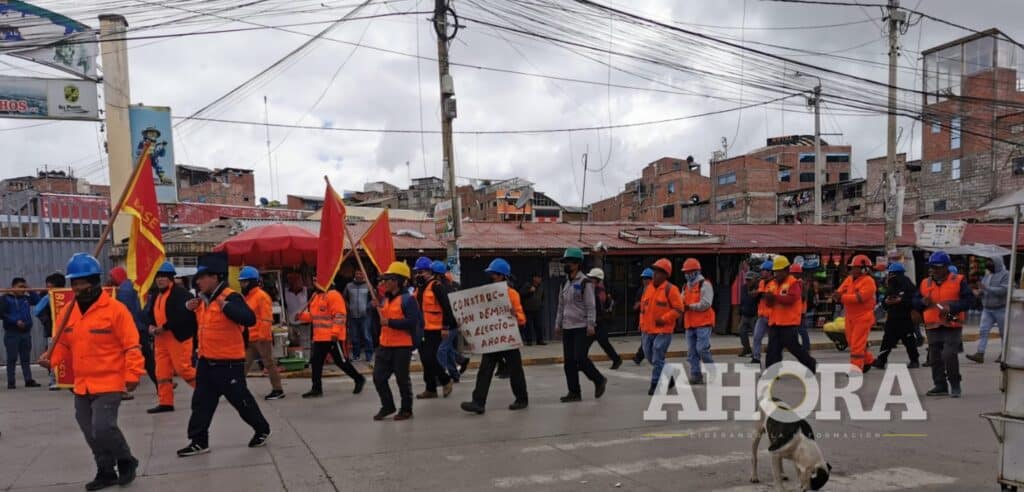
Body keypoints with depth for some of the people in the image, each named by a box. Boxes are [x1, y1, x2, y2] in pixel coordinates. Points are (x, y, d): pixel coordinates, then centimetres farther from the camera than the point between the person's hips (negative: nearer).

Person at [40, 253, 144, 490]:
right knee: (91, 434, 14)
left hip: (108, 383, -7)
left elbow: (132, 345, -14)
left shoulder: (115, 309, -14)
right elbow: (62, 344, 15)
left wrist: (132, 375, -18)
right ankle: (106, 473, 31)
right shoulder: (67, 311, 5)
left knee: (103, 428, -14)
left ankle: (126, 462, 12)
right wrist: (51, 359, -4)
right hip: (81, 385, 7)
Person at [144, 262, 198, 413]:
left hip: (179, 337, -9)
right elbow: (149, 313, 17)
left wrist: (164, 327, -24)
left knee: (183, 369, -8)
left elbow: (183, 315, -25)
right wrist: (150, 326, -5)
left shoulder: (181, 293, -15)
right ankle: (165, 402, 17)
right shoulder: (155, 295, 14)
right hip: (160, 338, 9)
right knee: (162, 371, 9)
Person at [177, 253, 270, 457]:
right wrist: (190, 309, 5)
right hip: (206, 361, 8)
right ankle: (199, 441, 17)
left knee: (241, 400, 5)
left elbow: (249, 319, -32)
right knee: (201, 402, 8)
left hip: (229, 363, -8)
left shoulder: (231, 297, -18)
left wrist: (226, 306, -38)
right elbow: (192, 324, 26)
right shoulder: (203, 300, 9)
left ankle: (262, 430, 24)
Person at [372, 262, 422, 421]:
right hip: (385, 345, 8)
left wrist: (389, 322, -22)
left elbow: (412, 322, -22)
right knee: (379, 377, 7)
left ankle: (406, 409, 18)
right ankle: (387, 406, 25)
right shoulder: (385, 299, 13)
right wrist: (376, 308, 7)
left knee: (402, 378, 3)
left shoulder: (408, 299, -12)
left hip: (402, 346, -8)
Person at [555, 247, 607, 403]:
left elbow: (590, 306, -12)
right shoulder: (565, 283, 14)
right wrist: (558, 323, 16)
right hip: (568, 328, 7)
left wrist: (591, 324, -18)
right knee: (568, 361, 5)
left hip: (582, 328, -7)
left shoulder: (585, 283, -8)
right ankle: (574, 392, 12)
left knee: (580, 358, -14)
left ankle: (599, 380, 9)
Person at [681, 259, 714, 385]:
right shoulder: (687, 286, 18)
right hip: (690, 324, 8)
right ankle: (696, 375, 14)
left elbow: (705, 304, -17)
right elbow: (682, 302, 19)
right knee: (692, 351, 7)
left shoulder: (704, 284, -7)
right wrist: (682, 306, -4)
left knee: (702, 349, -12)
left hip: (703, 323, -8)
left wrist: (690, 306, -15)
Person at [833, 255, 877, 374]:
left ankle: (856, 368, -3)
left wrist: (842, 297, -26)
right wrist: (837, 295, -21)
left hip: (863, 317, -8)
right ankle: (868, 360, 37)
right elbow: (840, 292, 3)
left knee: (857, 344, -9)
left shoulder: (868, 281, -13)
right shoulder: (849, 279, 9)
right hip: (850, 317, 8)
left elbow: (860, 297, -24)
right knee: (852, 341, 18)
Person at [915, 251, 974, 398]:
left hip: (952, 326, -5)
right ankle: (940, 386, 20)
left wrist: (952, 307, -19)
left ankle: (955, 385, 5)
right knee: (935, 358, 9)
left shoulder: (958, 281, -2)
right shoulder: (925, 283, 10)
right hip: (932, 327, 5)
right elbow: (915, 301, 13)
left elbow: (969, 299, -8)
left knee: (949, 355, -14)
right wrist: (923, 302, -9)